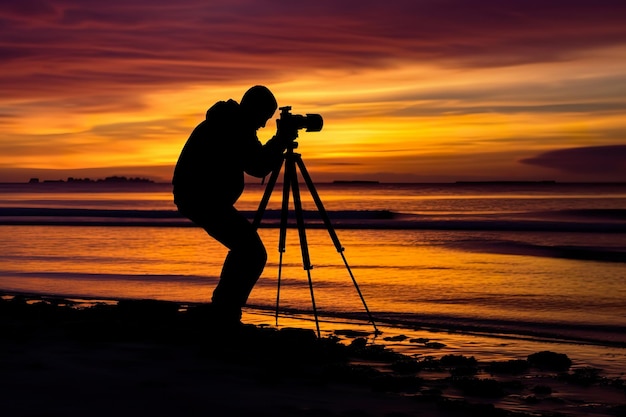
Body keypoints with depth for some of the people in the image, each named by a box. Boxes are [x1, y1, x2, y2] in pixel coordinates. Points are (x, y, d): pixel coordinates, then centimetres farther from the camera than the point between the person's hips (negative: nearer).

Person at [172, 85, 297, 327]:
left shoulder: (226, 124, 17)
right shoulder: (234, 129, -15)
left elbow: (255, 161, 23)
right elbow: (259, 168, -17)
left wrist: (280, 142, 12)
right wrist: (282, 140, -5)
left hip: (192, 198, 11)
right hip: (205, 199, -11)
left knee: (244, 249, 22)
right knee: (253, 254, -10)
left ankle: (220, 311, 27)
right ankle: (225, 316, -8)